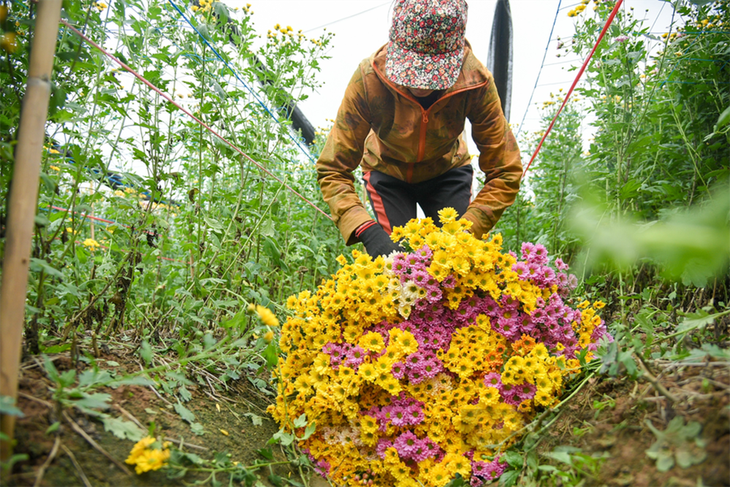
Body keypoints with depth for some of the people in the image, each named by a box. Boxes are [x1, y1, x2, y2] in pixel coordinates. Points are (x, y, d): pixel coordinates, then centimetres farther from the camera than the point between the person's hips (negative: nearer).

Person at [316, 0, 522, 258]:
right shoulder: (369, 79, -34)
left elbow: (505, 172, -26)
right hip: (387, 171, 0)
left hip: (447, 171, 1)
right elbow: (332, 169, -31)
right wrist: (368, 231, -46)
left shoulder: (477, 82, -31)